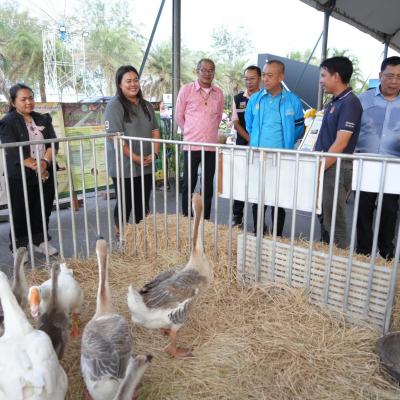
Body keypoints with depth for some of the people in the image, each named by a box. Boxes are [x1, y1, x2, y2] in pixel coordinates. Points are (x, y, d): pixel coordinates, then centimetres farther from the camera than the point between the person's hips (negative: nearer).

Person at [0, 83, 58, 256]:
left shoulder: (43, 119, 10)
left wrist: (45, 162, -17)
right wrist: (35, 166, -19)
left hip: (45, 173, 4)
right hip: (20, 176, -4)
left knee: (43, 209, 11)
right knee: (21, 213, 4)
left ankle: (40, 241, 27)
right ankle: (19, 247, 17)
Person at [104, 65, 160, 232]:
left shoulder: (146, 105, 11)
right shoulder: (114, 105, -10)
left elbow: (155, 131, 13)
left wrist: (154, 153, -3)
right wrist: (135, 158, -17)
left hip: (146, 166, 6)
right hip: (124, 166, -6)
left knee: (143, 204, 13)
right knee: (125, 204, 6)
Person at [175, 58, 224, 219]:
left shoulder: (219, 93, 6)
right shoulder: (186, 89, -2)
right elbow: (179, 116, 5)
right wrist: (189, 133, 10)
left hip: (212, 145, 3)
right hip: (191, 145, -3)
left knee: (208, 185, 9)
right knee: (188, 184, 3)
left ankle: (205, 220, 20)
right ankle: (186, 218, 16)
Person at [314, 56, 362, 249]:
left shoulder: (350, 103, -14)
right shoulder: (334, 102, 13)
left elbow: (340, 144, -20)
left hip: (336, 168, -9)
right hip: (324, 166, 9)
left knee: (334, 220, 0)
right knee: (324, 216, 18)